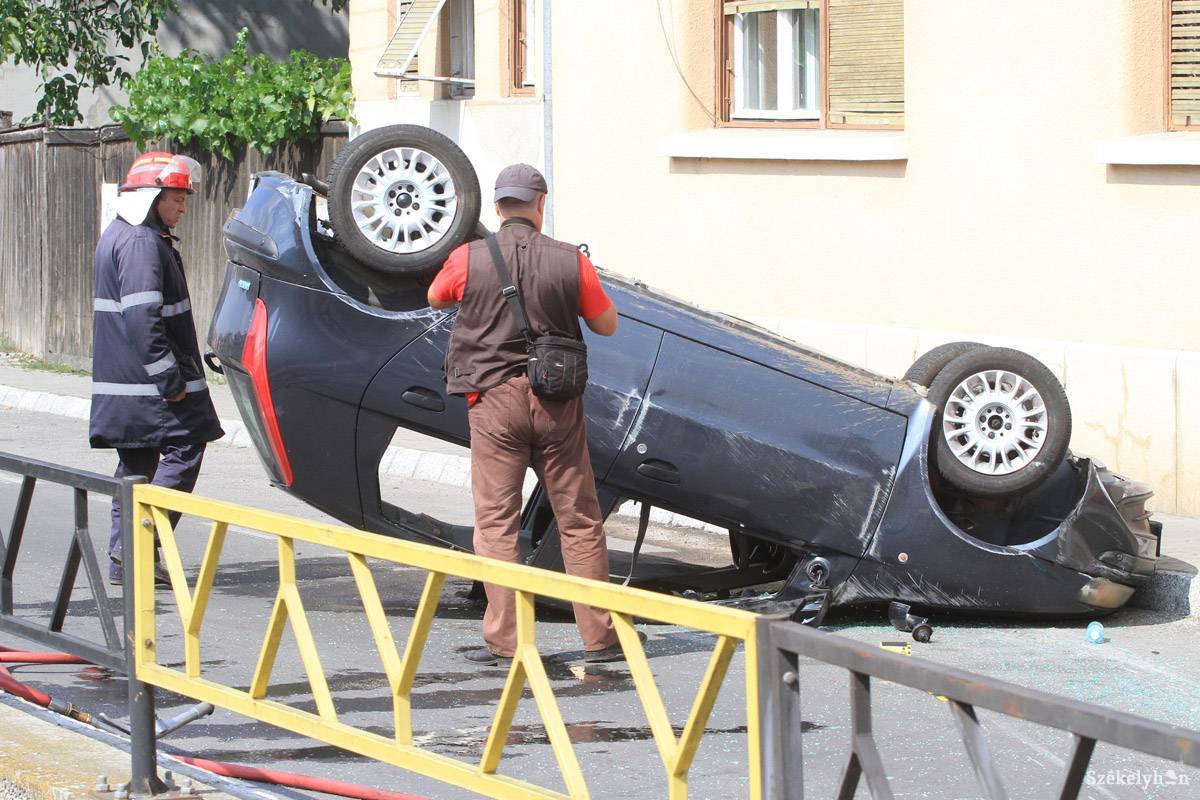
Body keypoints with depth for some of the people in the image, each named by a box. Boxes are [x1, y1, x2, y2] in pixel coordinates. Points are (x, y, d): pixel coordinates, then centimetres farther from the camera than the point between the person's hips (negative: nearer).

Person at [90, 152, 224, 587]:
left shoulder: (118, 237, 19)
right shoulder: (142, 244, -16)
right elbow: (143, 319, -24)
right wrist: (170, 379, -22)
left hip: (123, 383, 10)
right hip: (148, 386, -10)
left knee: (136, 463, 13)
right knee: (184, 450, -7)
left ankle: (124, 560, 14)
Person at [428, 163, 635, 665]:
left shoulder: (469, 259, -4)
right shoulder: (570, 261, -5)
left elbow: (435, 299, 17)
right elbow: (607, 325, 6)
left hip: (495, 398, -1)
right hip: (557, 399, 1)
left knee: (496, 521, 4)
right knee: (580, 521, 9)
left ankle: (504, 640, 0)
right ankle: (600, 636, 13)